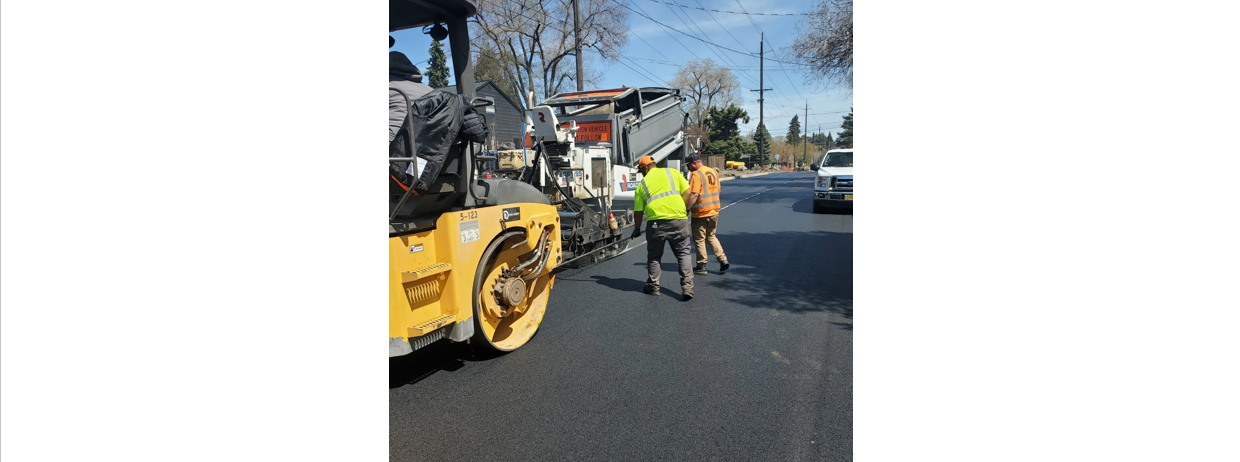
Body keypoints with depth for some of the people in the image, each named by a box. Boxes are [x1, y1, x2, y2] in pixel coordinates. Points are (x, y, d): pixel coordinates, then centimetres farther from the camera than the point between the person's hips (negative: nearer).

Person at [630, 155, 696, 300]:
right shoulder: (673, 172, 13)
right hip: (678, 220, 1)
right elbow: (687, 193, 6)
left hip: (656, 222, 0)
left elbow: (638, 211, 13)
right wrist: (684, 211, 20)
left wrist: (636, 229, 26)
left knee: (654, 256, 15)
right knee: (684, 254, 10)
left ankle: (653, 286, 23)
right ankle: (687, 287, 4)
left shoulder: (642, 183, 12)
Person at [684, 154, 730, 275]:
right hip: (714, 211, 8)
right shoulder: (714, 172, 9)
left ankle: (701, 266, 11)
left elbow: (693, 194, -23)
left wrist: (687, 209, -19)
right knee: (711, 236, 21)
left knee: (699, 240, 5)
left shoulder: (696, 175, -16)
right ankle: (723, 259, 11)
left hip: (700, 213, -8)